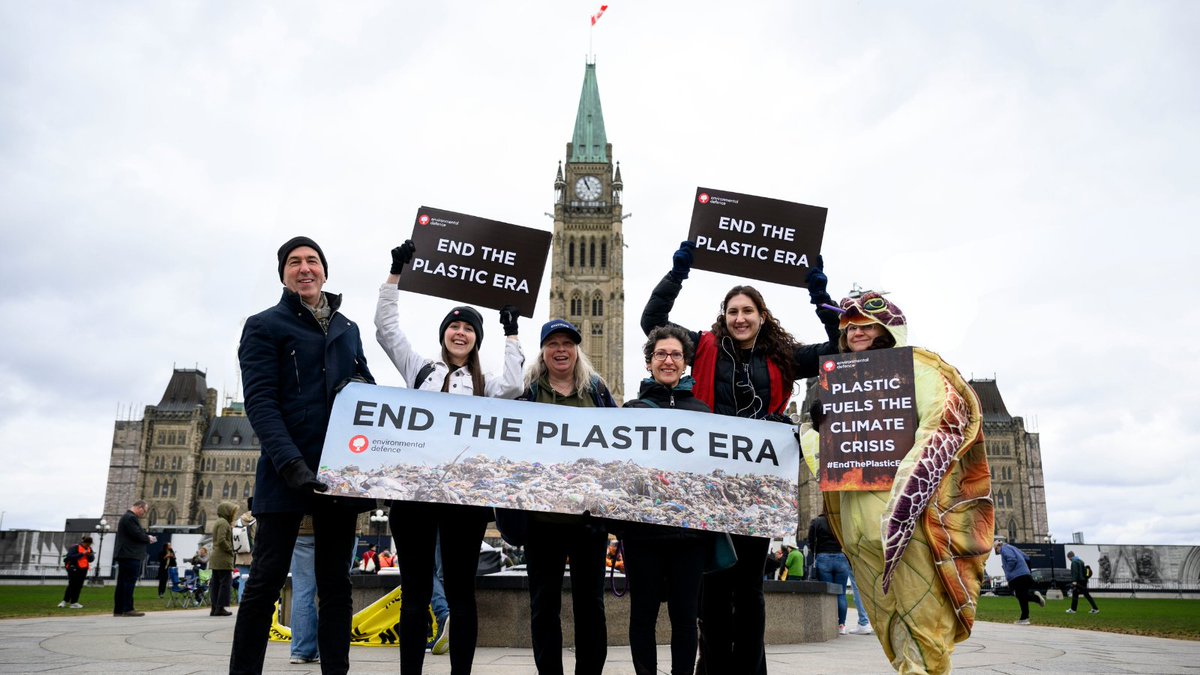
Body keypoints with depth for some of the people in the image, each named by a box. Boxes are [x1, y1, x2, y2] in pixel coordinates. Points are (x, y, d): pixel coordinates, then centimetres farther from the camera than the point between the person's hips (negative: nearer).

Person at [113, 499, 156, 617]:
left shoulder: (127, 517, 22)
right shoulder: (130, 518, -13)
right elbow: (138, 535, -20)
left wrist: (147, 538, 10)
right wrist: (149, 538, -3)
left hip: (125, 556, 11)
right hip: (130, 556, -11)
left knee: (123, 583, 10)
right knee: (130, 582, -9)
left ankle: (118, 610, 11)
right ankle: (128, 609, -8)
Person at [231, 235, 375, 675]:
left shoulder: (348, 330, 19)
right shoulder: (264, 326, 3)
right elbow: (260, 402, -7)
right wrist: (291, 463, -21)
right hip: (287, 471, -4)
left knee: (336, 583, 7)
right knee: (267, 581, -1)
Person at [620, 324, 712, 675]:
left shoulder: (701, 410, 11)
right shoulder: (633, 408, 7)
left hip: (688, 527, 1)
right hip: (642, 528, -1)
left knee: (685, 613, 7)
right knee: (643, 612, 8)